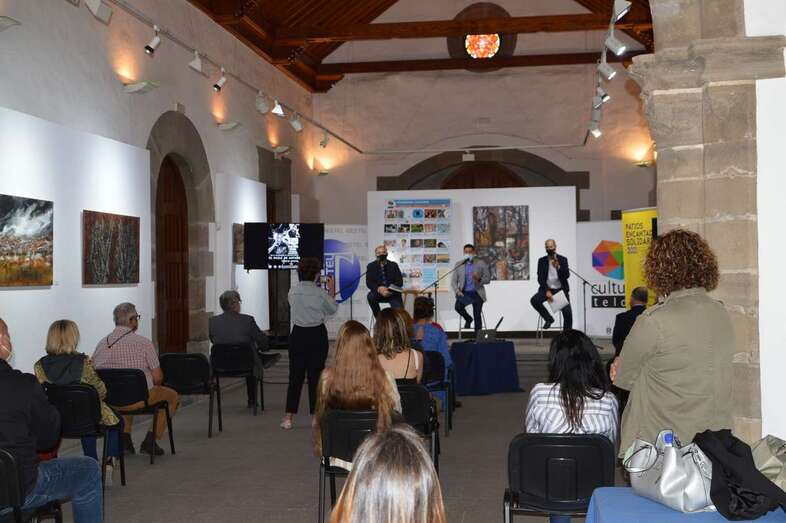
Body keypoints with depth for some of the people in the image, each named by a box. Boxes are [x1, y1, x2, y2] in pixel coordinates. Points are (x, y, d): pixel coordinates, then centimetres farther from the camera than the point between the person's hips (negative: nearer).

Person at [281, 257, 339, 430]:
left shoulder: (293, 291, -1)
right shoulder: (320, 292, -11)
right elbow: (332, 309, 4)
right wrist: (332, 290, 15)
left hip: (298, 335, 2)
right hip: (317, 335, -2)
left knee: (295, 375, 7)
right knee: (315, 375, 6)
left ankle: (288, 417, 5)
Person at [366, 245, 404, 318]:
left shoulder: (393, 265, 5)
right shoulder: (371, 266, 4)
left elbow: (400, 281, -2)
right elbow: (369, 283, -7)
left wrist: (389, 290, -22)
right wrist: (379, 289, -28)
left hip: (393, 294, 0)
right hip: (378, 293, 0)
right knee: (371, 296, -32)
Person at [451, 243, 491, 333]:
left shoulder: (481, 263, 4)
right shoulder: (458, 265, 8)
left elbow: (488, 279, 3)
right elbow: (453, 281, 7)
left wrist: (479, 279, -18)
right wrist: (458, 292, -10)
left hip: (477, 293, -1)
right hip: (464, 293, 1)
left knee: (477, 315, -15)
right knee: (458, 306, -26)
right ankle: (468, 319, 6)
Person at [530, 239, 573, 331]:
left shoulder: (563, 259, 1)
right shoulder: (542, 261, 3)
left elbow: (567, 275, -8)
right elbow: (540, 278, -4)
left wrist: (558, 267, -24)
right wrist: (547, 291, -17)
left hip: (561, 289, -1)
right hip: (547, 289, 1)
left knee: (567, 312, -17)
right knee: (534, 300, -24)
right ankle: (548, 319, -2)